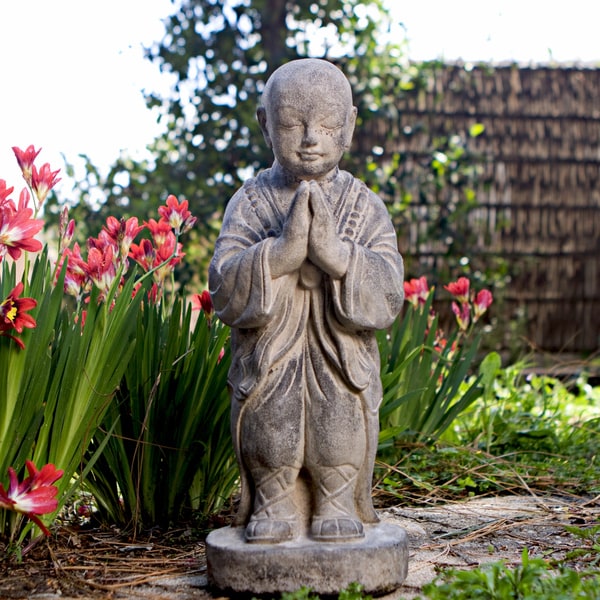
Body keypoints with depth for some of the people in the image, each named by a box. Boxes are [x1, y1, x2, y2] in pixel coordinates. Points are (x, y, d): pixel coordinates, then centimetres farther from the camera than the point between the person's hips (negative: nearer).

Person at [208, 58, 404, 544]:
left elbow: (386, 297, -8)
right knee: (269, 434, -2)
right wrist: (281, 252, -25)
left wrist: (336, 254, -24)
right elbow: (226, 290, -11)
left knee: (343, 423, -3)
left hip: (342, 362, 1)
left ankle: (337, 505, 20)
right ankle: (274, 505, 21)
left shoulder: (363, 206, 3)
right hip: (267, 360, 0)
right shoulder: (250, 202, 1)